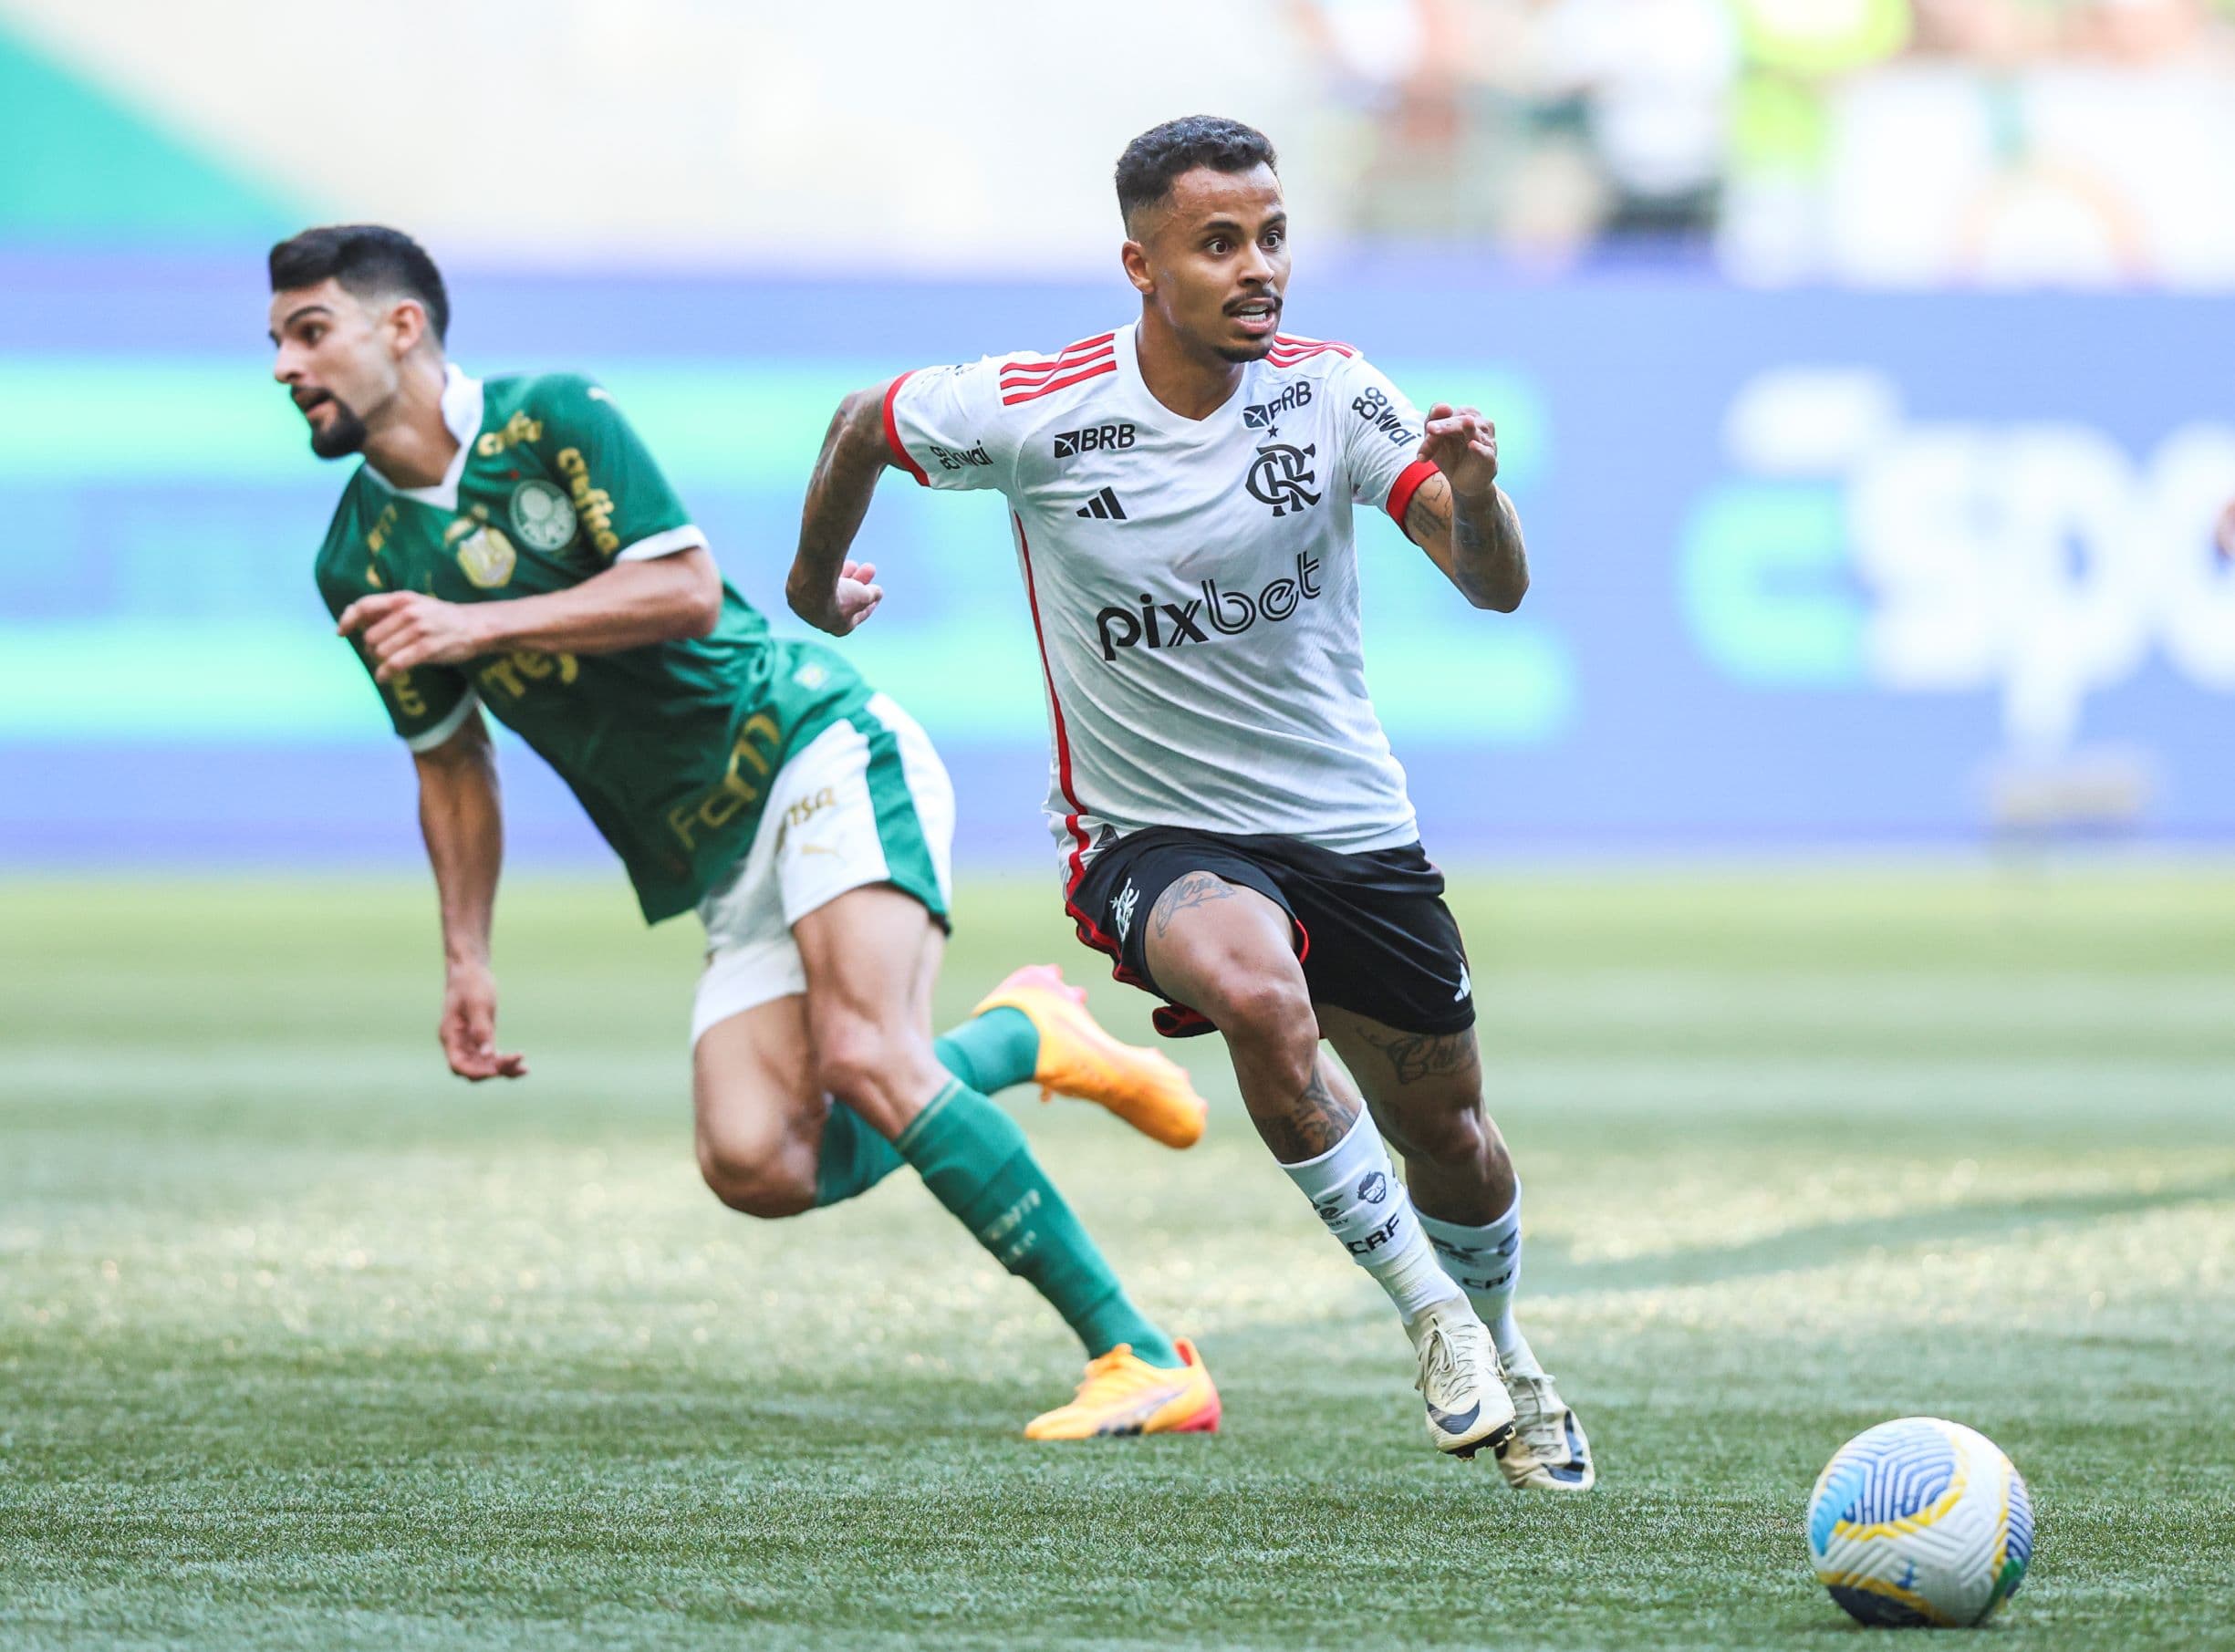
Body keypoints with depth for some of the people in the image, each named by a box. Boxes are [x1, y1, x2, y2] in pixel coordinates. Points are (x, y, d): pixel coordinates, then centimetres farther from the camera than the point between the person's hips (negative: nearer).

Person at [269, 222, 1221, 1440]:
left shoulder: (553, 419, -8)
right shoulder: (359, 566, 8)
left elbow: (685, 587, -18)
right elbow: (451, 761, 18)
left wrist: (481, 624, -23)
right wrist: (467, 961, 11)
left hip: (820, 753, -6)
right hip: (718, 868, 6)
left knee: (865, 1056, -28)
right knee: (754, 1167, -16)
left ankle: (1146, 1362, -25)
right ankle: (1016, 1038, 9)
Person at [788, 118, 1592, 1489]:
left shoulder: (1329, 392, -11)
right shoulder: (1034, 413, -16)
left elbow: (1497, 586, -18)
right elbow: (863, 425, 5)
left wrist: (1471, 491, -40)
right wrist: (817, 582, 20)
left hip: (1351, 822, 3)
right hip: (1155, 839, -3)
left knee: (1446, 1134, 14)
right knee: (1260, 999, -36)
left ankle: (1505, 1363, 47)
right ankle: (1428, 1311, -19)